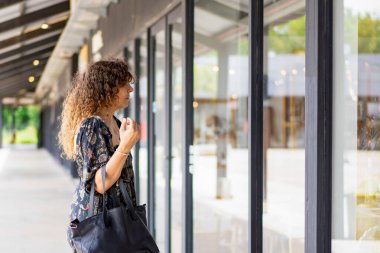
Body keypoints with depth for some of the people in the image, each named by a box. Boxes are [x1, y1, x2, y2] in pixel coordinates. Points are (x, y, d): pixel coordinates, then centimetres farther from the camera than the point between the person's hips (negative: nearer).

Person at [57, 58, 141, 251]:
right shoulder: (92, 127, -17)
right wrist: (125, 147, -32)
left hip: (114, 217, 9)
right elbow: (100, 183, -25)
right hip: (94, 219, -9)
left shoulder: (113, 123, 11)